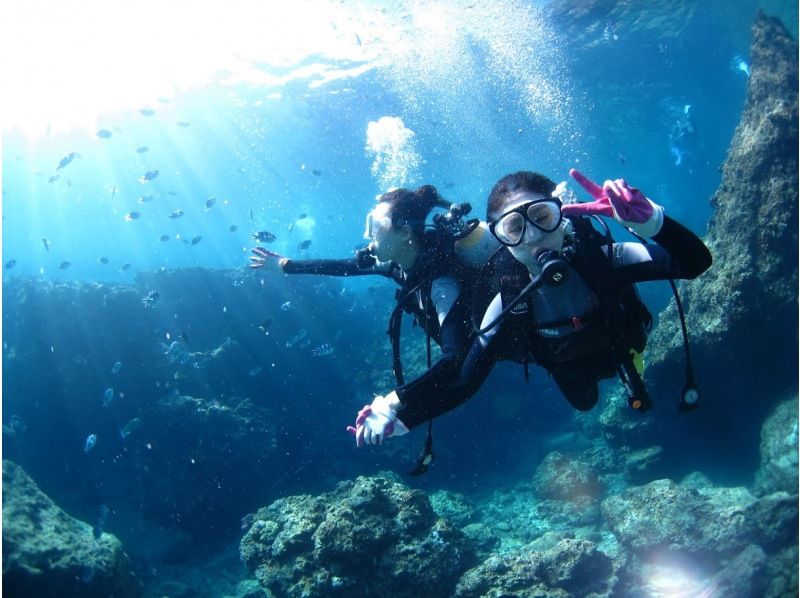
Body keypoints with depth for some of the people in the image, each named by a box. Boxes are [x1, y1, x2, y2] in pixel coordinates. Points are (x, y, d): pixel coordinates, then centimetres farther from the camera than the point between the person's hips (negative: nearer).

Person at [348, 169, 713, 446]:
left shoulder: (603, 259, -41)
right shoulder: (508, 306, -39)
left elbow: (695, 262, -46)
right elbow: (464, 384, -36)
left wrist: (647, 220, -65)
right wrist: (397, 414, -49)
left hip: (619, 347, 0)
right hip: (570, 370, 1)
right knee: (584, 403, 33)